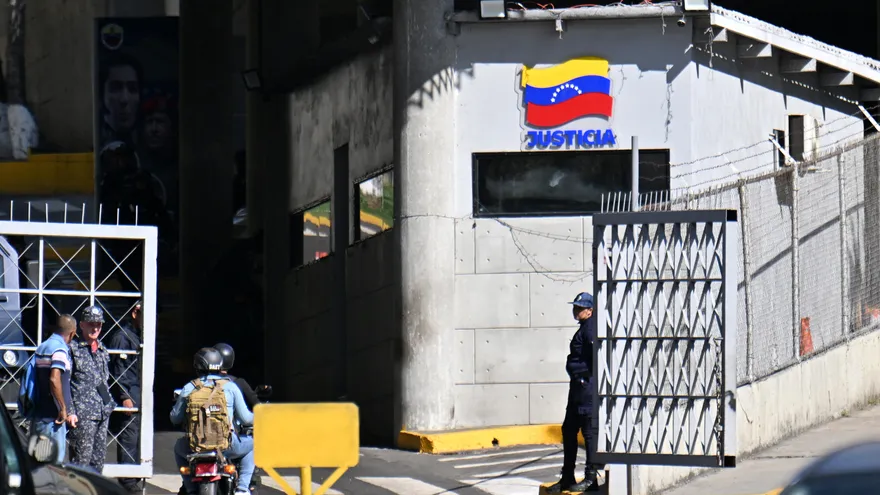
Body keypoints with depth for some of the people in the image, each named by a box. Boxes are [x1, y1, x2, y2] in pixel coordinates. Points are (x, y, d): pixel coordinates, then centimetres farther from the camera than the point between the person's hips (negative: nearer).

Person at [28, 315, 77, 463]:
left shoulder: (41, 347, 15)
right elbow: (54, 380, -27)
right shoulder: (60, 349, -13)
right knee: (55, 461, -8)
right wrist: (63, 409, -17)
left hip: (37, 415, 9)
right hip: (51, 417, -9)